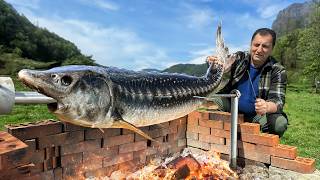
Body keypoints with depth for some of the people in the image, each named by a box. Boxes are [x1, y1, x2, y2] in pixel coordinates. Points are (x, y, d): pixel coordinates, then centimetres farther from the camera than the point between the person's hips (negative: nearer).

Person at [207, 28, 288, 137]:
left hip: (257, 116, 0)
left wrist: (267, 107, -43)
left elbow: (278, 101, -18)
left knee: (280, 123, -29)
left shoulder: (278, 71, -7)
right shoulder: (238, 58, -4)